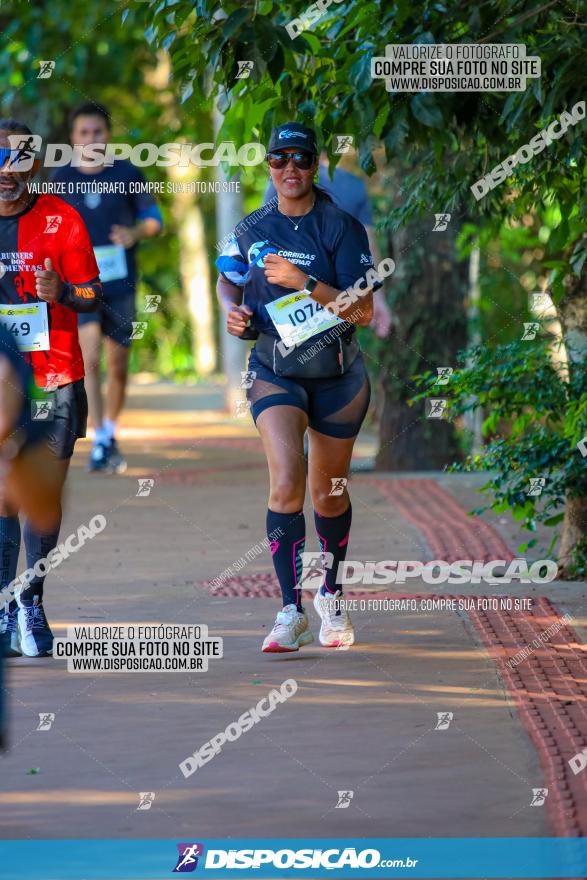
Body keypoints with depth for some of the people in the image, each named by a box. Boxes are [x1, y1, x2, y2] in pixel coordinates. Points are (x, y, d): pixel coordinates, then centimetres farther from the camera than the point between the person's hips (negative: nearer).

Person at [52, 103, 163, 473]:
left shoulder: (127, 174, 1)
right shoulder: (62, 179, 3)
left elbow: (154, 218, 5)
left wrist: (136, 233, -15)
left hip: (120, 283, 1)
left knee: (119, 366, 8)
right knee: (90, 358, -17)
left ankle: (110, 432, 29)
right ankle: (100, 442, -19)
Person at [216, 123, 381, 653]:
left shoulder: (342, 228, -8)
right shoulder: (252, 231, 2)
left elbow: (364, 312, -16)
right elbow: (228, 281, 21)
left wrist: (304, 282, -27)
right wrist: (232, 310, -2)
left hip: (337, 376, 0)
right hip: (275, 375, 0)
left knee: (329, 494, 12)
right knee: (286, 484, -20)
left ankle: (330, 595, 37)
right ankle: (291, 613, -18)